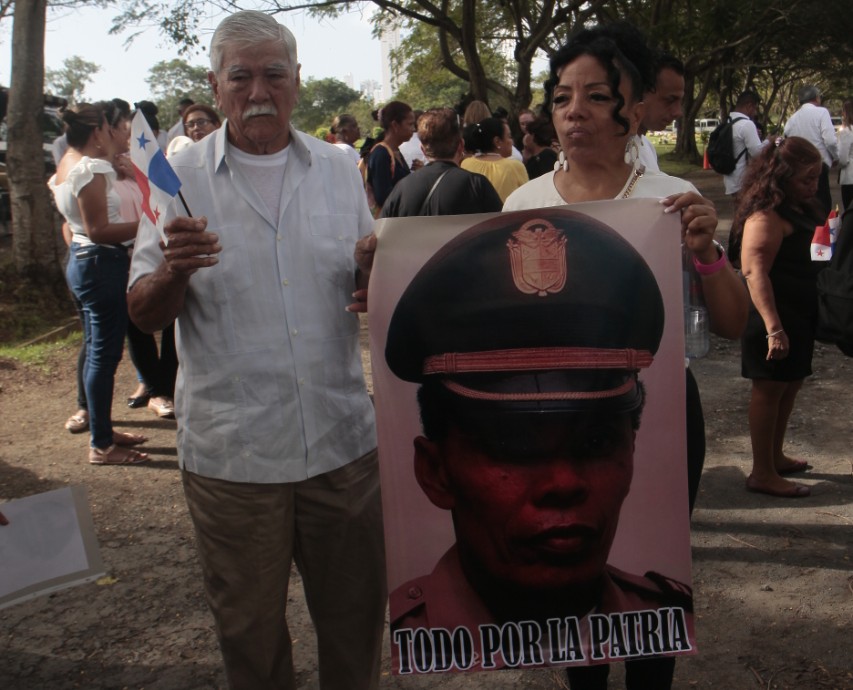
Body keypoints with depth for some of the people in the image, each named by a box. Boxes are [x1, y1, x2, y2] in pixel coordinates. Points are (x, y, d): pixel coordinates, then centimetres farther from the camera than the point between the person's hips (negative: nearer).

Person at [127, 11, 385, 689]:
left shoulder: (339, 168, 5)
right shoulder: (182, 176, -3)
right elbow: (144, 315, -4)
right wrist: (175, 269, -25)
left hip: (342, 438, 2)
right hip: (230, 454, -2)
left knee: (356, 613, 17)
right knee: (250, 630, 15)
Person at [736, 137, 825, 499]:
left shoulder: (800, 208, 10)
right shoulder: (767, 215, -20)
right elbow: (755, 272, -29)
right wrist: (773, 327, -35)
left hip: (799, 315, 10)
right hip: (776, 317, -10)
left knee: (790, 385, 18)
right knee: (770, 387, -1)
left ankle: (776, 456, 34)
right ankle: (762, 473, 8)